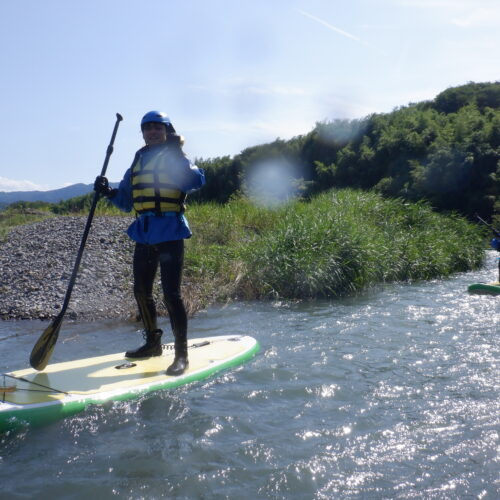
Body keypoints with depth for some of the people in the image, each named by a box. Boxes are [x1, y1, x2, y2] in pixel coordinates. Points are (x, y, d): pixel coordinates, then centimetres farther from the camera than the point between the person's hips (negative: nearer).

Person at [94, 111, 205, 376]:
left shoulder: (174, 157, -2)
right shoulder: (138, 162, 17)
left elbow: (196, 181, -22)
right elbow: (126, 200, 20)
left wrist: (178, 153, -29)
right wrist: (108, 192, 2)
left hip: (169, 232, -7)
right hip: (144, 234, 8)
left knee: (171, 294, -10)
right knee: (141, 291, 15)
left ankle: (181, 354, -2)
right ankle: (153, 343, 32)